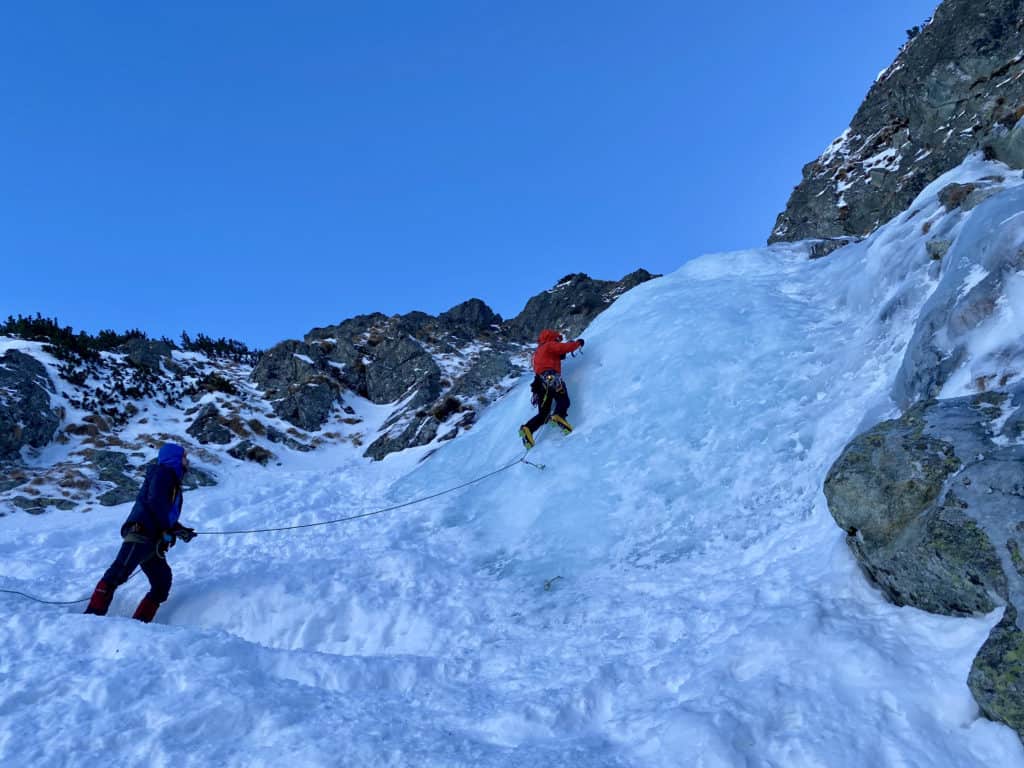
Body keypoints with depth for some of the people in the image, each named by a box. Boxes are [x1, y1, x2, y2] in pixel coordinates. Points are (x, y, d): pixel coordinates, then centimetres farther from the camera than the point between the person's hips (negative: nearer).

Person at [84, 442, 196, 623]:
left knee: (162, 585, 2)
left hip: (154, 543, 10)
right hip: (140, 533, -10)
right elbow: (155, 502, -13)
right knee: (119, 572, -22)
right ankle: (93, 614, -28)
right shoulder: (164, 472, 4)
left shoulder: (173, 480, 30)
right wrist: (169, 529, -10)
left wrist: (179, 530, 18)